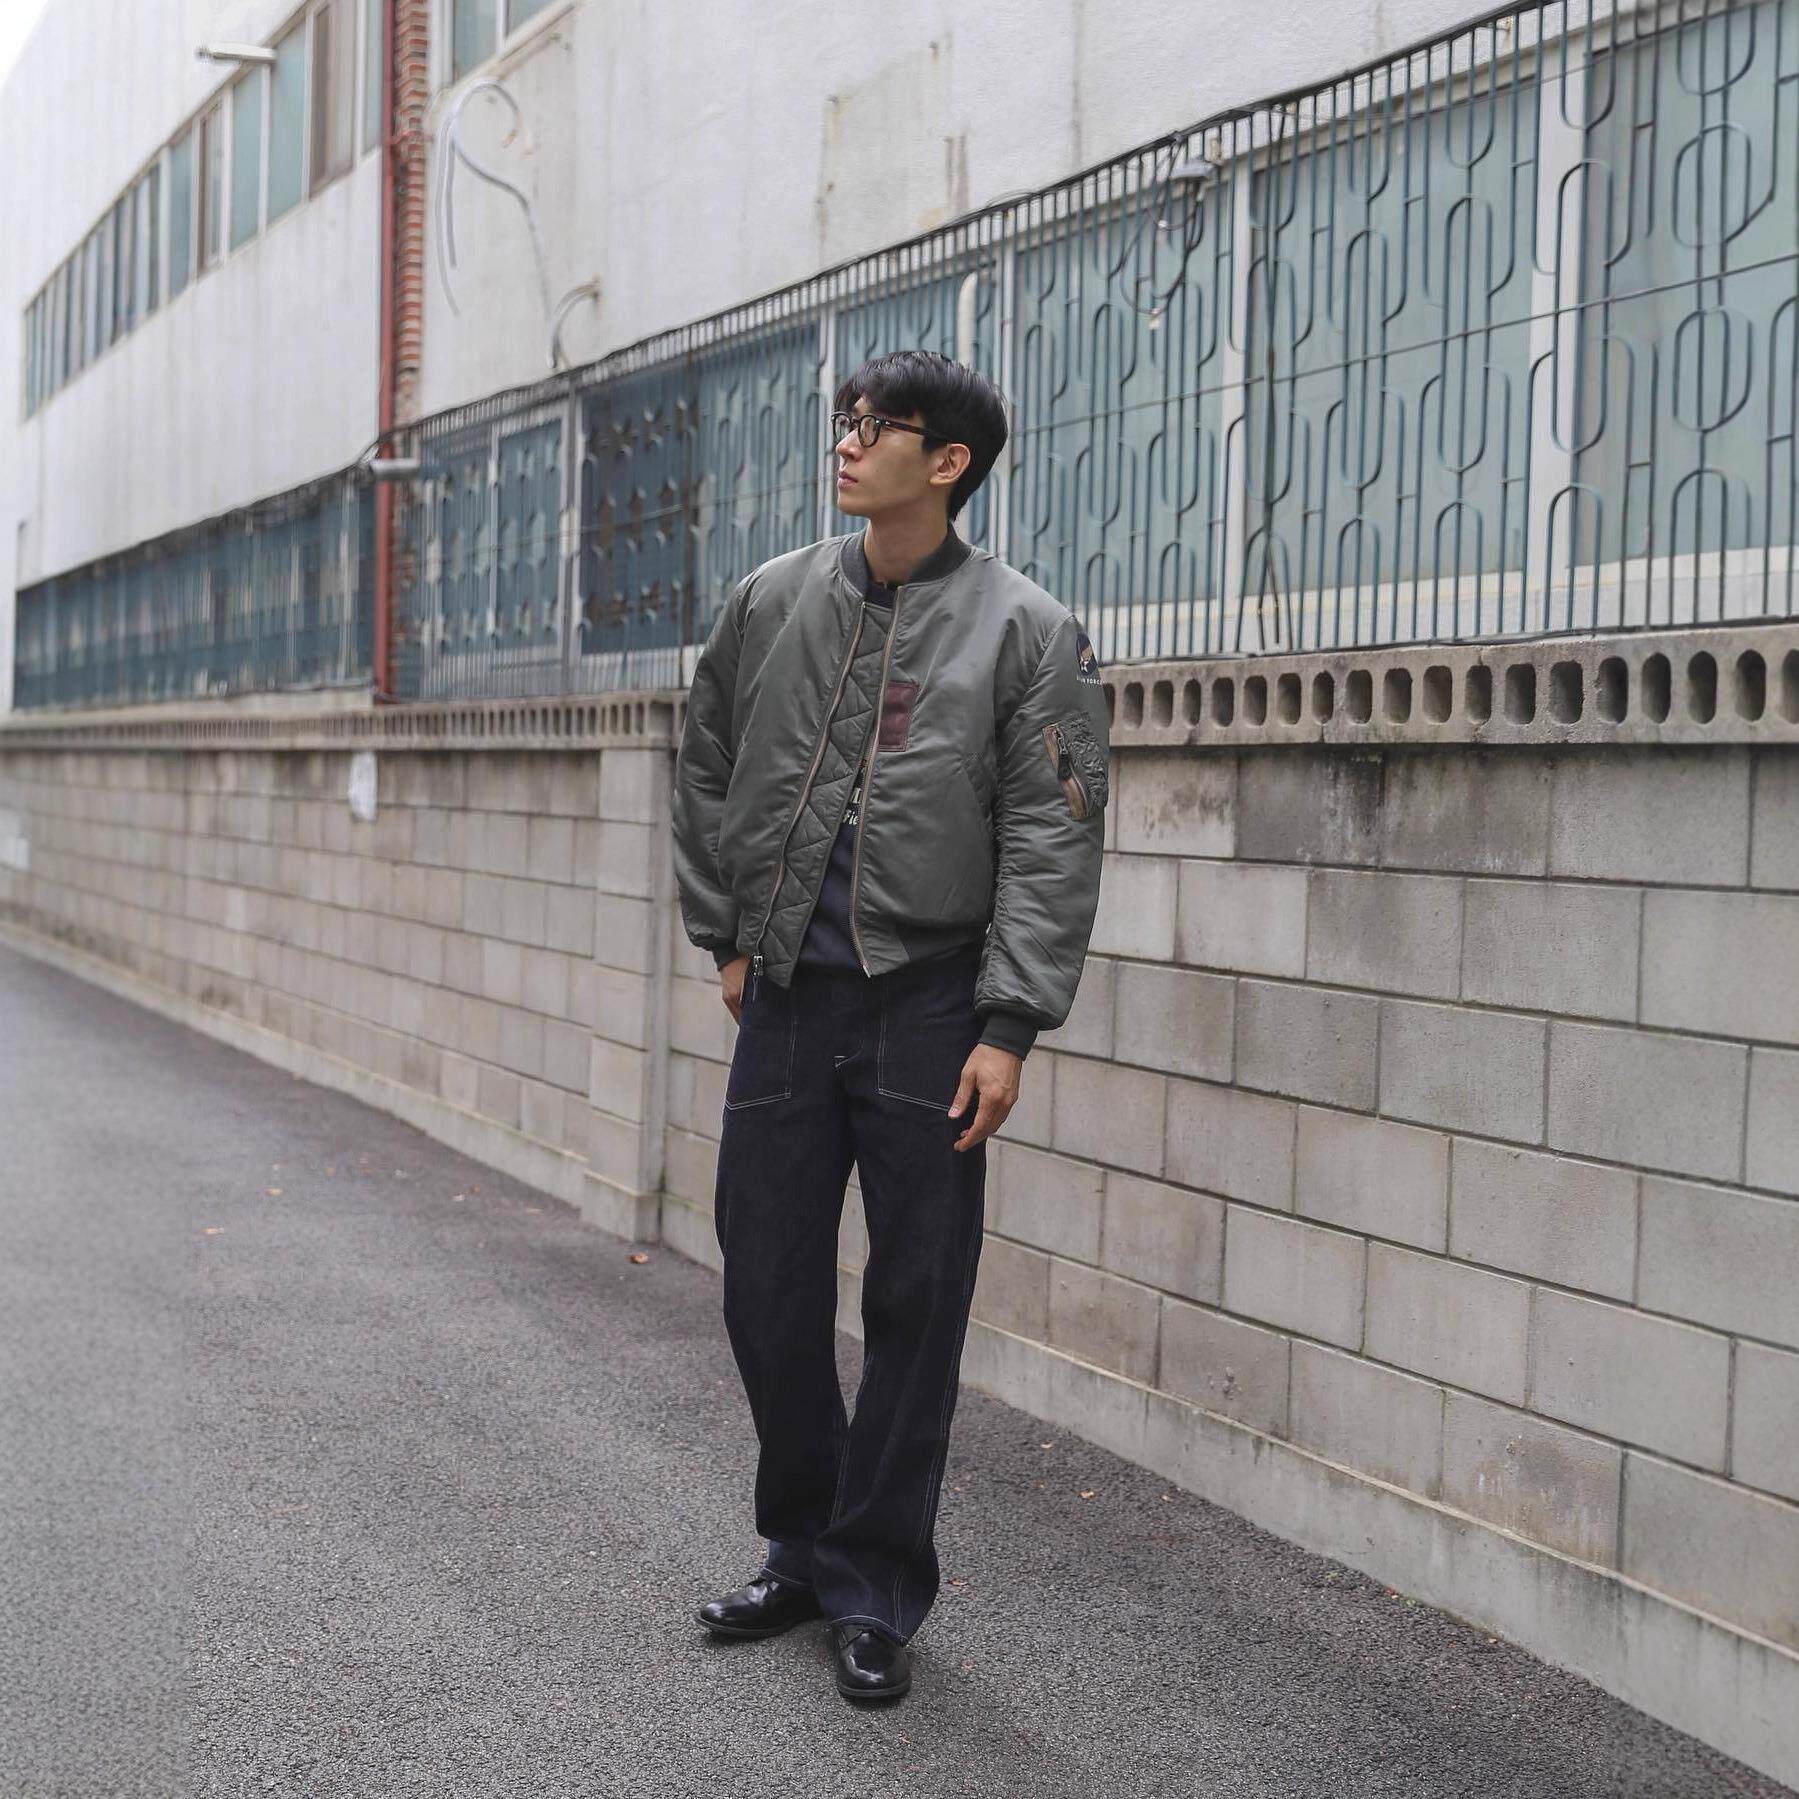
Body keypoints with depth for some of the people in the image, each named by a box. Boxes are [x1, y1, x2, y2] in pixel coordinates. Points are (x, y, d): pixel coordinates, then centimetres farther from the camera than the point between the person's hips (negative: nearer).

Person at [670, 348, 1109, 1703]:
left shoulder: (1027, 631, -4)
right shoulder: (774, 601, 8)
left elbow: (1052, 842, -7)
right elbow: (707, 776, 20)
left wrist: (1010, 1026, -14)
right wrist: (727, 935, 15)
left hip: (927, 1008, -4)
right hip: (787, 1000, 4)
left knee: (914, 1307, 2)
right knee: (768, 1291, 9)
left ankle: (877, 1591, 15)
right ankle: (804, 1552, 28)